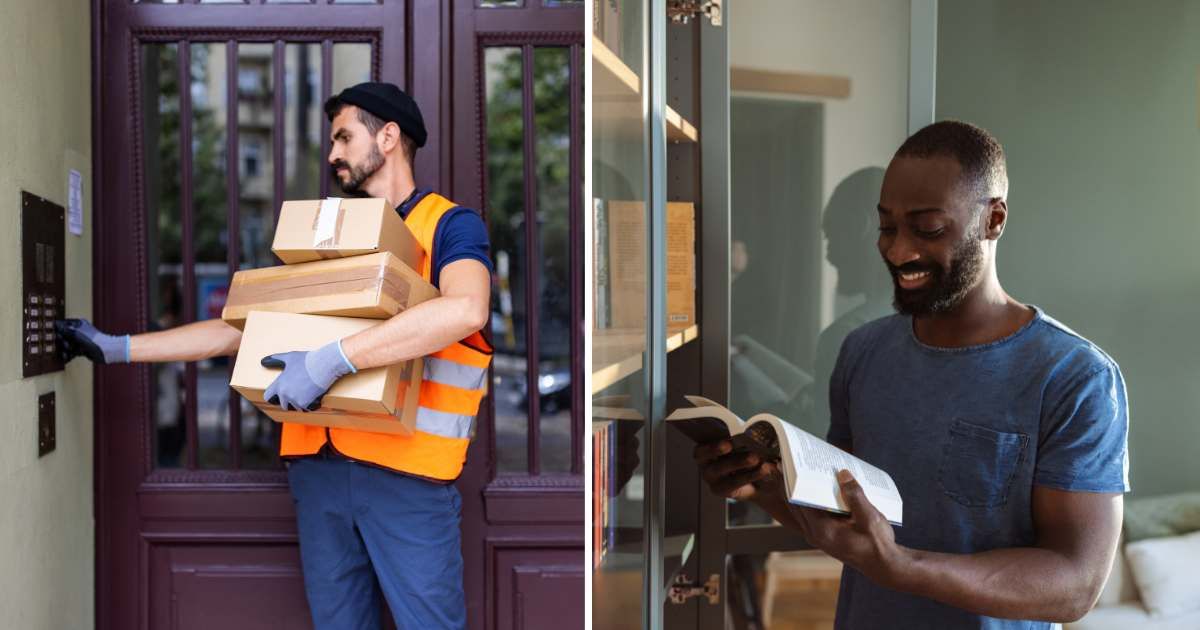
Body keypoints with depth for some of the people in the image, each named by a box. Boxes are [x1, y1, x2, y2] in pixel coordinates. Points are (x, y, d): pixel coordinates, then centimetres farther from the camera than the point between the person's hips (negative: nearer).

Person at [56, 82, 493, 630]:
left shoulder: (451, 225, -2)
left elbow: (464, 310, -25)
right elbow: (242, 329, 19)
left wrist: (333, 359, -29)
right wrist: (117, 348, 15)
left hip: (406, 473, -6)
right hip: (318, 466, 6)